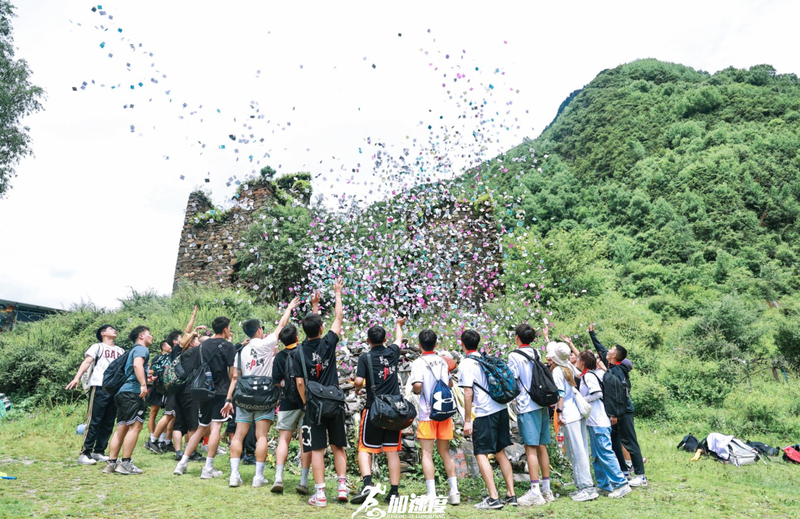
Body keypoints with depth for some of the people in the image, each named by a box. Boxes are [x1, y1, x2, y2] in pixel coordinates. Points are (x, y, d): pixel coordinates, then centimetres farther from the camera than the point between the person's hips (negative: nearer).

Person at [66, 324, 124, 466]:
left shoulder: (120, 351, 23)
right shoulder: (98, 346, 8)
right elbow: (87, 361, -6)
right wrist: (77, 377, -21)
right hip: (99, 387, -6)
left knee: (108, 423, 6)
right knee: (94, 421, -8)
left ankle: (99, 452, 14)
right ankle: (84, 453, -4)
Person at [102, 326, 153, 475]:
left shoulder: (133, 350, 28)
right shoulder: (141, 349, -2)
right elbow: (137, 365, -22)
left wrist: (146, 378, 48)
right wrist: (143, 384, -32)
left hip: (123, 392, 10)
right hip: (133, 392, -10)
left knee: (121, 428, 8)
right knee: (135, 427, -9)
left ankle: (111, 463, 8)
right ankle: (125, 464, -9)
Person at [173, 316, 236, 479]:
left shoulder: (203, 345, 12)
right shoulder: (227, 345, -5)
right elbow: (232, 370, -10)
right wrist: (230, 387, 1)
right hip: (221, 391, -6)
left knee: (202, 428, 16)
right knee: (216, 427, -5)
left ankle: (182, 464, 14)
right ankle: (208, 468, -7)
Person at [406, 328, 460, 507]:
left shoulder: (418, 363, -8)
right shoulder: (442, 361, 8)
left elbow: (417, 385, -21)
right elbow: (450, 384, 16)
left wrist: (417, 391, 0)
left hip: (427, 414, -5)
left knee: (427, 454, 0)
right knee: (445, 452, 14)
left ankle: (431, 494, -5)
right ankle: (454, 492, 12)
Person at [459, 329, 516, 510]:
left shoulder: (465, 364, -8)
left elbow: (468, 393, -13)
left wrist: (467, 420, -9)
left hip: (484, 414, -7)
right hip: (501, 409, 7)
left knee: (481, 454, 0)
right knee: (500, 452, 15)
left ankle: (493, 498, -3)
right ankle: (511, 495, 16)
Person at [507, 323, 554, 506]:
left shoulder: (514, 356, -8)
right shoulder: (536, 354, 13)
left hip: (526, 407, -7)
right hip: (542, 404, 7)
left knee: (531, 449, -6)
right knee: (542, 447, 11)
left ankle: (535, 492, -5)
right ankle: (546, 489, 17)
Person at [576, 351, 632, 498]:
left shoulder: (589, 376, -13)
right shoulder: (586, 375, 12)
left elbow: (598, 393, -20)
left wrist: (581, 400, -13)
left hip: (598, 422, -10)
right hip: (593, 421, 10)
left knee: (605, 452, -9)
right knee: (598, 455, 12)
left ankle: (621, 484, -5)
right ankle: (605, 485, 17)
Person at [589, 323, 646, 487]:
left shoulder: (617, 370, -17)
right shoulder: (612, 367, 10)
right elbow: (600, 349, 22)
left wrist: (615, 413, -24)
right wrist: (592, 333, 29)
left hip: (623, 411, -10)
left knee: (630, 443, -5)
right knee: (614, 441, 15)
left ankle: (641, 476, -1)